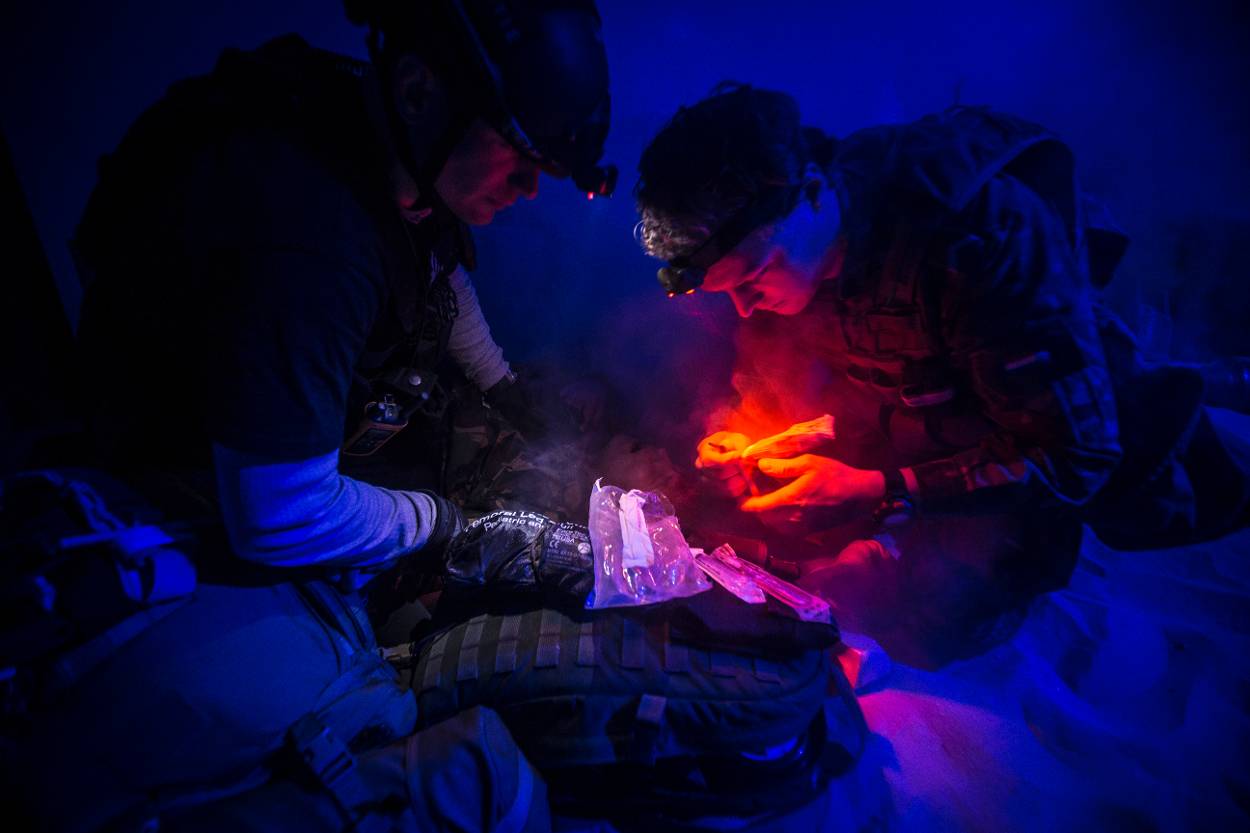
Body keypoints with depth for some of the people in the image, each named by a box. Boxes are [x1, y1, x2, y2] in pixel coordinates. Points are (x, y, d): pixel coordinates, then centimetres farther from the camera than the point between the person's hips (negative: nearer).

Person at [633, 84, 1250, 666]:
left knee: (923, 618, -19)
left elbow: (1076, 455, -28)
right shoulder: (767, 240, -15)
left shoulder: (988, 229, -34)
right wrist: (751, 444, -20)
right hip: (915, 417, 5)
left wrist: (880, 494, -33)